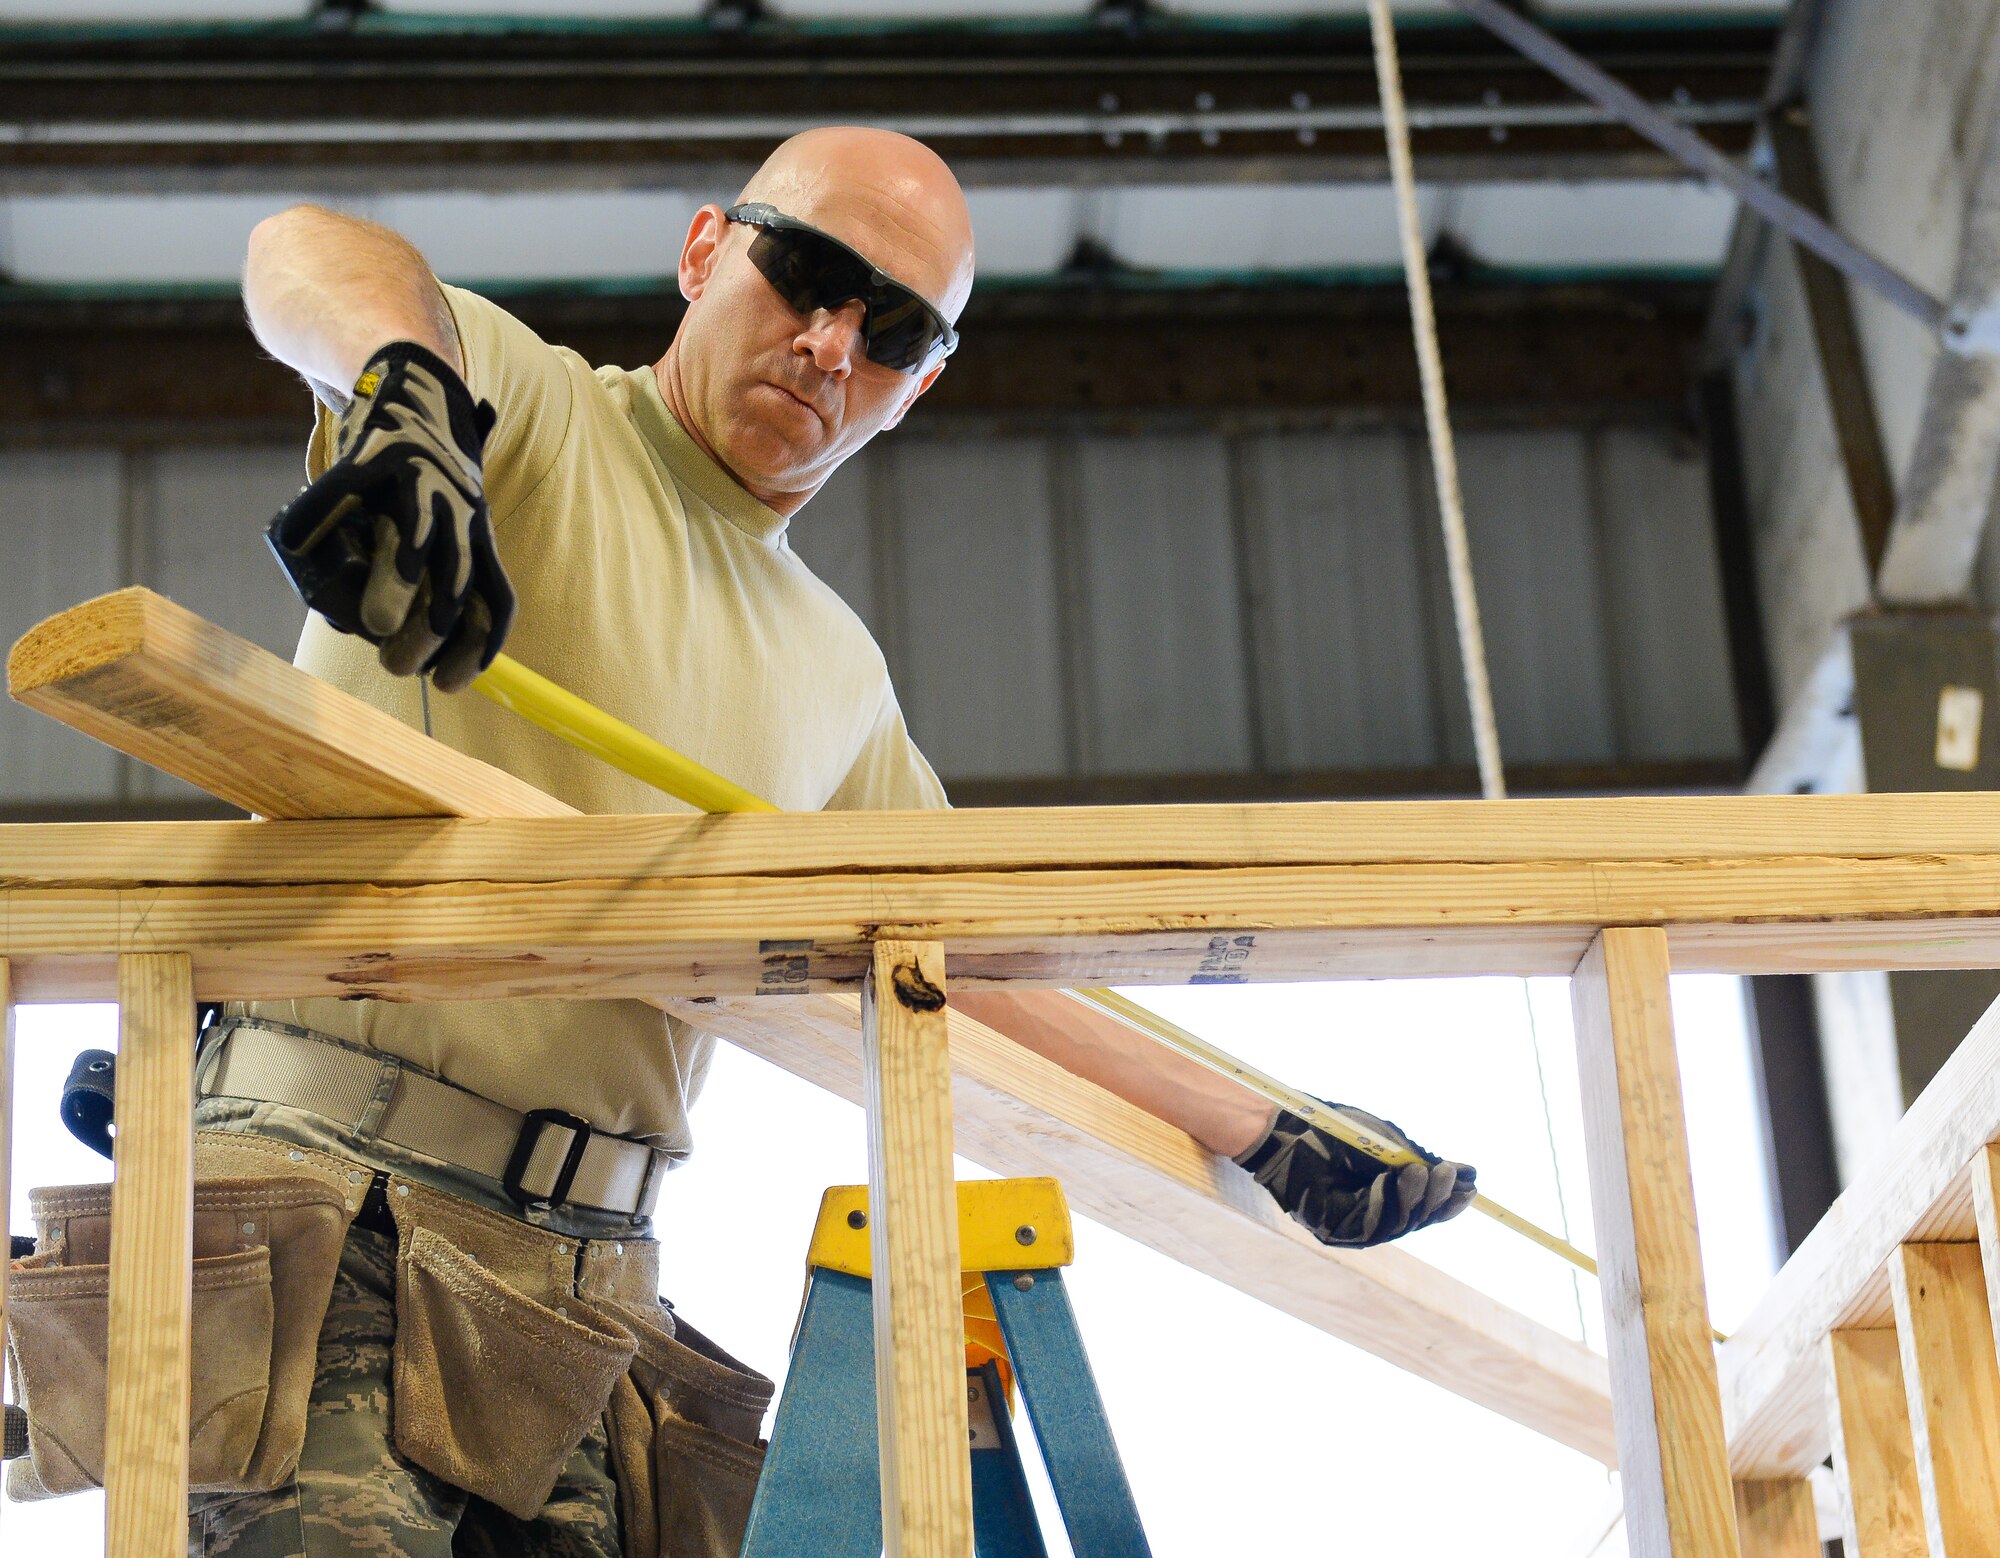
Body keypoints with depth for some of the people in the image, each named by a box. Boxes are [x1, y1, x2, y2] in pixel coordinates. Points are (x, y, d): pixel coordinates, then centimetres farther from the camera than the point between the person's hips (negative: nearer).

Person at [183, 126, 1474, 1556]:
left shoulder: (837, 675, 21)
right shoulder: (525, 413, 2)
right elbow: (307, 252, -18)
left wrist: (1268, 1139, 26)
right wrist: (400, 384, -42)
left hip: (594, 1280, 6)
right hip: (338, 1201, -6)